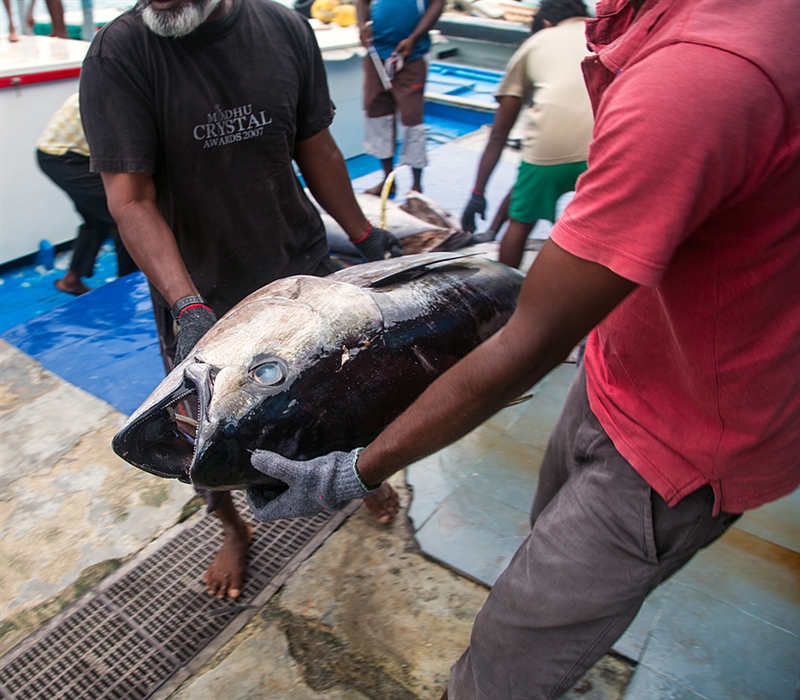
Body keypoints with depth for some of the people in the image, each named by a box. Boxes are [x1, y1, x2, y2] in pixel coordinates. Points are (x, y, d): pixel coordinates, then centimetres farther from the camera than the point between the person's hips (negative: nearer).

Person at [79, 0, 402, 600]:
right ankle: (234, 529, 46)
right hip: (199, 294, -2)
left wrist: (366, 236, 8)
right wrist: (189, 308, -34)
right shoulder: (118, 55, -16)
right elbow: (131, 200, -21)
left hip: (302, 267, 3)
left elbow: (315, 148, 5)